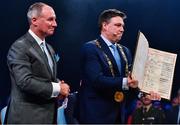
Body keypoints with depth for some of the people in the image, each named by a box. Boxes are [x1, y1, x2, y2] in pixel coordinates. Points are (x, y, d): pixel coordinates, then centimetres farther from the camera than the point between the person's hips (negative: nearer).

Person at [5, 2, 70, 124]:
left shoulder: (49, 48, 16)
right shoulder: (20, 47, -13)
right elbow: (25, 82, -23)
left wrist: (60, 85, -1)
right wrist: (57, 88, -17)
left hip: (49, 115, 8)